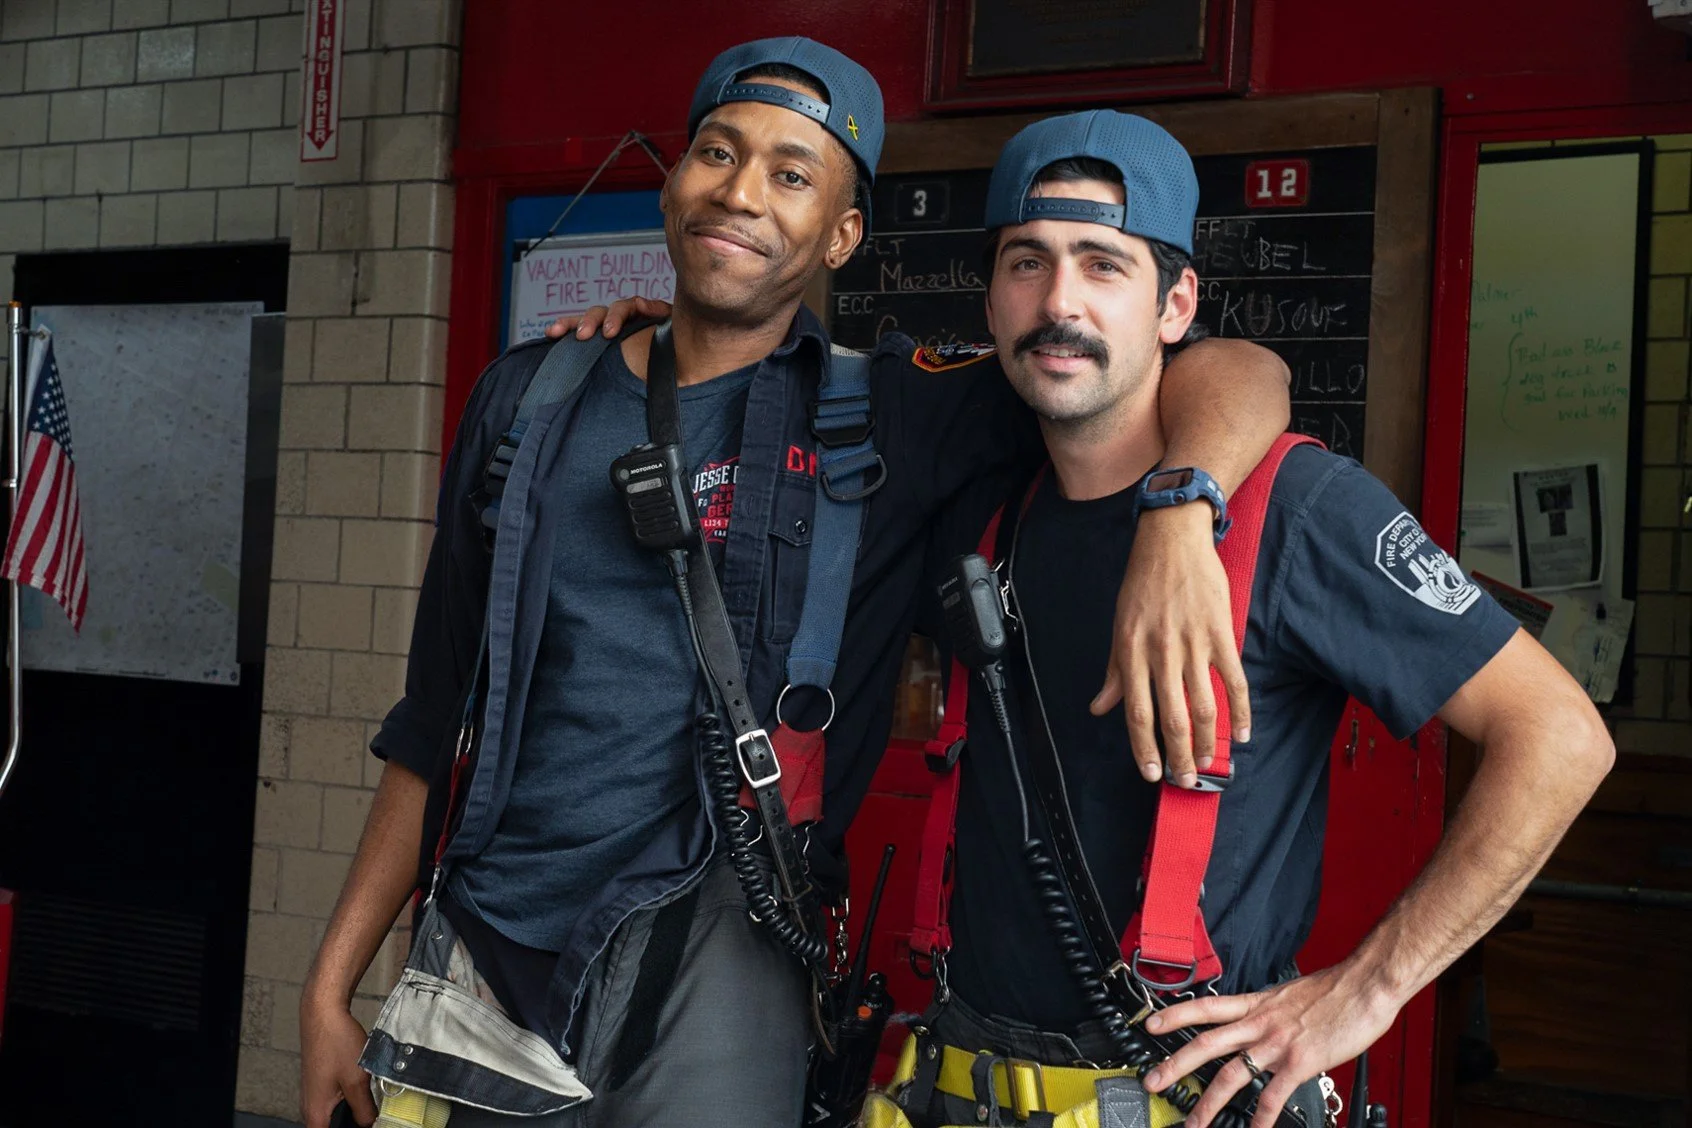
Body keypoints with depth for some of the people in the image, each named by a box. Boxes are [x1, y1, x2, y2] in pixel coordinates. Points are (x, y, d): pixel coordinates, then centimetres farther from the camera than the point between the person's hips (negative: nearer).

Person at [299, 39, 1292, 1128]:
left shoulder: (892, 415, -1)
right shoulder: (527, 397, 9)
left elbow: (1239, 375, -7)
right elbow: (436, 721, 13)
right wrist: (331, 984, 10)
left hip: (705, 934, -2)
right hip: (485, 955, 3)